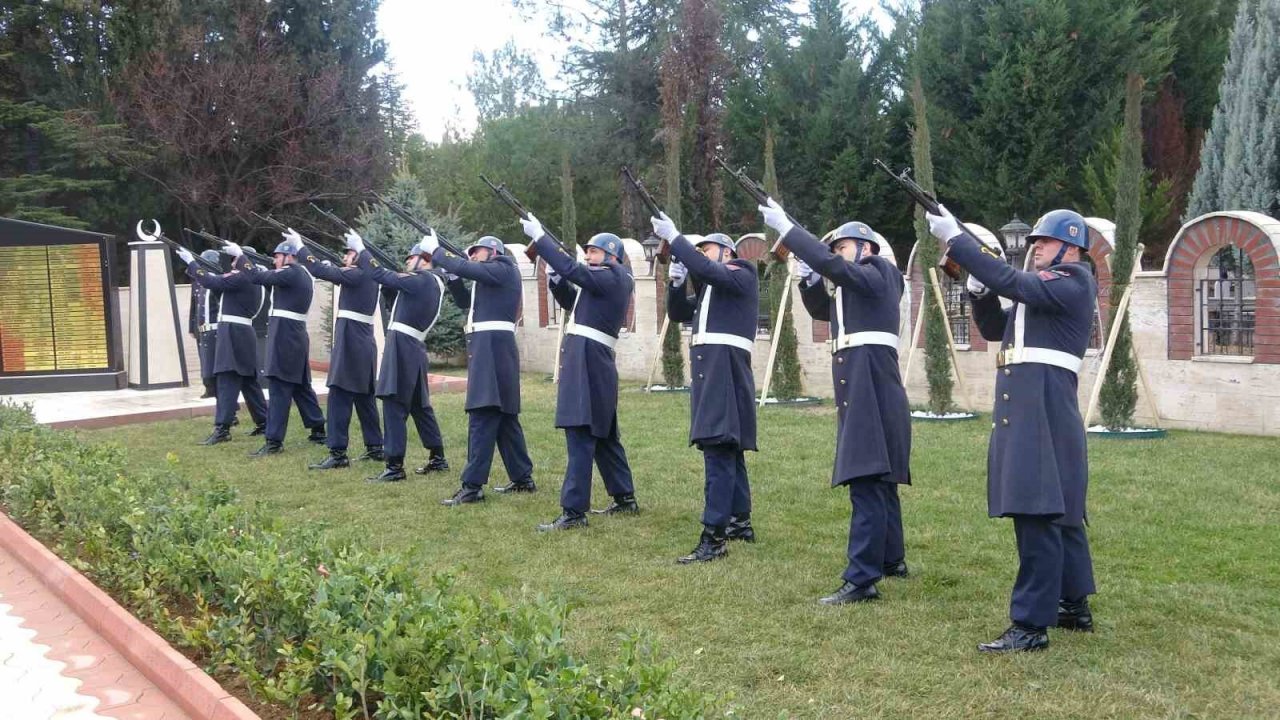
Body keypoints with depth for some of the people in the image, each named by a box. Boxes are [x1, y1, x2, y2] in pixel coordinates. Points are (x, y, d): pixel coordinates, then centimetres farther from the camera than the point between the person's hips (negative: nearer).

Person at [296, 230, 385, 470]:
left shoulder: (356, 275, -12)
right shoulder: (369, 277, 14)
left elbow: (320, 271, -13)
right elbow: (340, 276, 29)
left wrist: (299, 247, -3)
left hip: (351, 343, -9)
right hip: (364, 344, 9)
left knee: (339, 397, -7)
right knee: (364, 397, 15)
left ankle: (338, 453, -8)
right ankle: (375, 447, 20)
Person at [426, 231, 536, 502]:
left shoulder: (504, 269, -5)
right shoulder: (492, 278, 23)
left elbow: (463, 268, -15)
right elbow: (466, 302, 26)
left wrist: (435, 251, -1)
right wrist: (452, 278, 12)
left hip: (492, 346, -10)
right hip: (491, 348, 10)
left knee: (482, 414, -12)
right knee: (504, 415, 13)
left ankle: (472, 484, -14)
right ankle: (522, 477, 19)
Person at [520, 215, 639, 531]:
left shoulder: (613, 277, -10)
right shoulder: (608, 281, 19)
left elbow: (572, 269, -20)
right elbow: (572, 301, 23)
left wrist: (538, 236, -14)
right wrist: (555, 278, 4)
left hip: (588, 359, -11)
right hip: (589, 360, 11)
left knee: (580, 435, -12)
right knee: (604, 434, 17)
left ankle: (574, 511, -12)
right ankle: (625, 499, 26)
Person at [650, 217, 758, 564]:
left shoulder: (743, 275, -2)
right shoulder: (709, 288, 24)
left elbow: (706, 270, -20)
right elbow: (678, 313, 20)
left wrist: (674, 237, -16)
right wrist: (676, 282, 4)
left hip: (726, 370, -9)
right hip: (707, 371, 9)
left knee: (719, 451, -14)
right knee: (728, 449, 15)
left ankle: (714, 537, -17)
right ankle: (741, 522, 25)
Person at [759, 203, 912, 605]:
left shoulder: (877, 277, -5)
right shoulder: (853, 290, 22)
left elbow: (832, 266, -20)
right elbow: (821, 309, 24)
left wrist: (785, 228, -18)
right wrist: (809, 279, 4)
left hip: (871, 388, -10)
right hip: (859, 390, 10)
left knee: (867, 482, -13)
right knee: (879, 479, 19)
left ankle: (862, 580, -15)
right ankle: (892, 560, 32)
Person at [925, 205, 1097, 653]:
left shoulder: (1074, 283, -7)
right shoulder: (1044, 288, 23)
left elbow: (1011, 282, -20)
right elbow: (995, 328, 23)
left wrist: (954, 238, -18)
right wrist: (979, 289, 5)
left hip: (1043, 407, -10)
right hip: (1024, 409, 10)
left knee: (1038, 514, -11)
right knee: (1059, 511, 16)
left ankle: (1031, 626, -10)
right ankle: (1075, 607, 27)